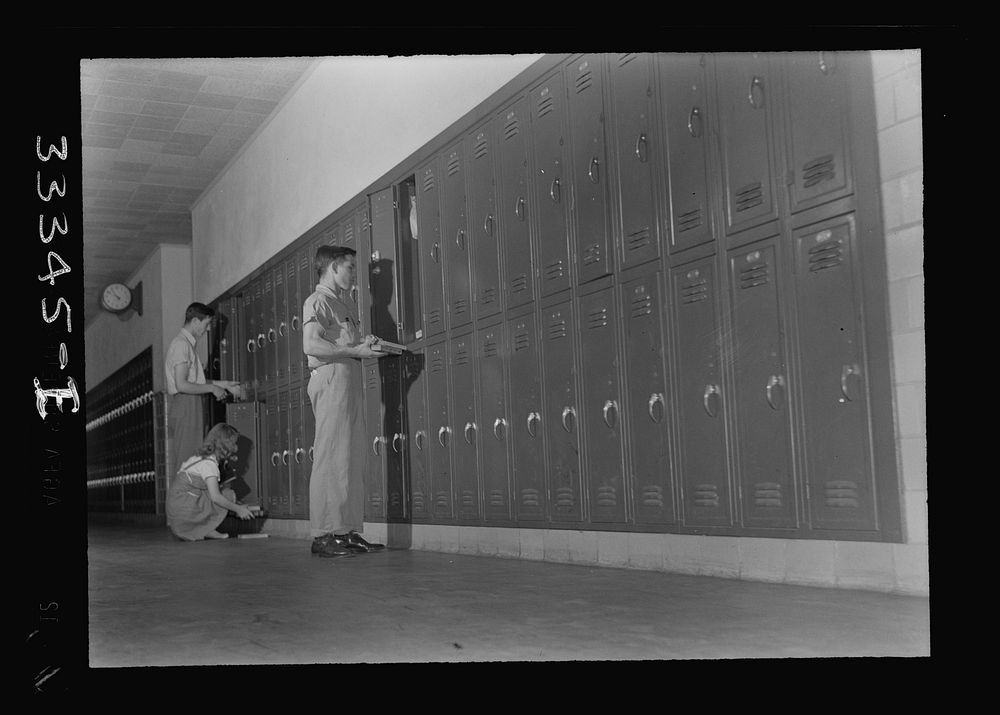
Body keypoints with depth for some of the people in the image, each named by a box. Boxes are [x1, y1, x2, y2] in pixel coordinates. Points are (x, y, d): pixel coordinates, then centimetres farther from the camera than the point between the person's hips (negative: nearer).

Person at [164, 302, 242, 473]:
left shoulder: (186, 344, 20)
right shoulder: (181, 344, -12)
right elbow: (182, 385, -19)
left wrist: (223, 384, 19)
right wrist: (212, 388, -10)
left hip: (190, 408, 10)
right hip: (185, 406, -10)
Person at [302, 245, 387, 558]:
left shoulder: (345, 303, 24)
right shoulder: (318, 301, -4)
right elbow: (311, 345, -17)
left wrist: (365, 342, 8)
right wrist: (355, 350, -16)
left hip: (350, 379, 9)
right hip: (330, 377, -9)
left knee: (352, 459, 7)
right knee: (330, 456, -10)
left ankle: (349, 531, 10)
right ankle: (323, 535, -9)